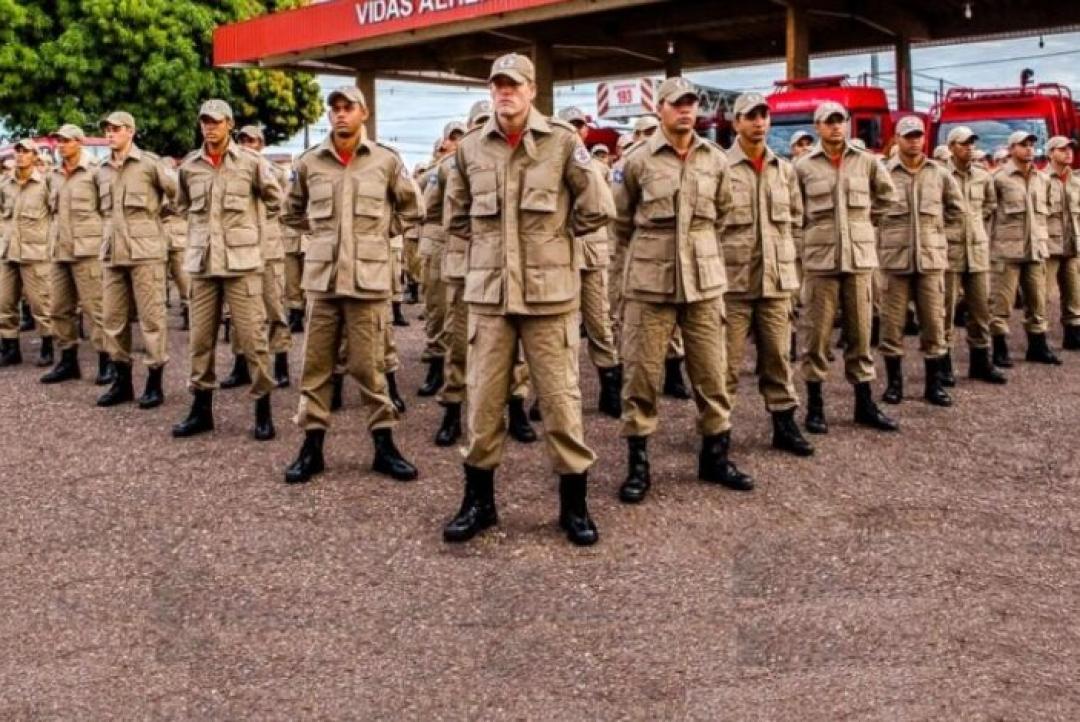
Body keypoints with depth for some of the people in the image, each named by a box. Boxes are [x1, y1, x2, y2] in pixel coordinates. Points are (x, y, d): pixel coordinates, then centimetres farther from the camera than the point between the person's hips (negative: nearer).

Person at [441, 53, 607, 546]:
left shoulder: (563, 141, -2)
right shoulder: (470, 148, 6)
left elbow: (592, 212, 3)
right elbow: (456, 218, 19)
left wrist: (552, 239, 7)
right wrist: (489, 244, 10)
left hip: (550, 293, -2)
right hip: (488, 292, 3)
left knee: (560, 398, 2)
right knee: (483, 399, 7)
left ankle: (573, 504, 16)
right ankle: (479, 501, 22)